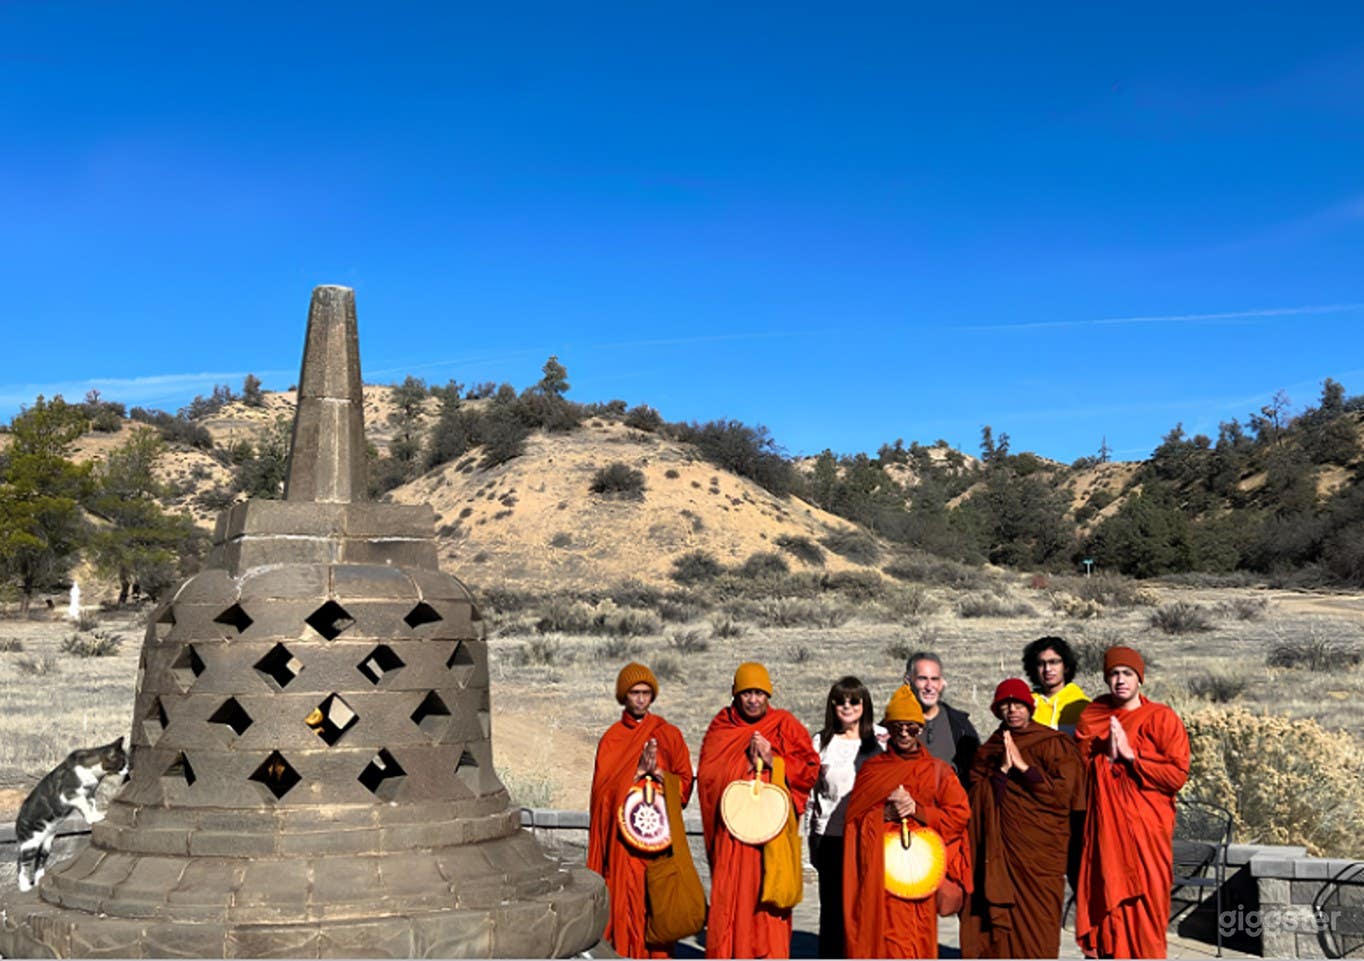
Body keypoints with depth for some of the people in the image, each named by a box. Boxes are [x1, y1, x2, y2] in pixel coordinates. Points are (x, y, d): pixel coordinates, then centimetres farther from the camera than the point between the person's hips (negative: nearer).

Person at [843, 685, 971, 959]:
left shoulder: (937, 770, 9)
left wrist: (917, 810, -9)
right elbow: (855, 817, 5)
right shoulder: (872, 769, 11)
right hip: (880, 870, 0)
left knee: (918, 936, -4)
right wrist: (887, 812, -11)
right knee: (884, 935, -6)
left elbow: (960, 814, 1)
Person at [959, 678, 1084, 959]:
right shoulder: (989, 750, 13)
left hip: (1040, 854, -3)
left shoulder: (1055, 744, 1)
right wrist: (1002, 770, -10)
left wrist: (1022, 766, -13)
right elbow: (976, 796, 3)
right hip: (998, 855, 3)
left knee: (1037, 925, -3)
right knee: (997, 923, 0)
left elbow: (1063, 793, -10)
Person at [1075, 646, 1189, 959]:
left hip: (1145, 829, -3)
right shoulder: (1090, 719, 11)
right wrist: (1107, 757, -7)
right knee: (1106, 904, 2)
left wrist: (1131, 756, -11)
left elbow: (1177, 775, -7)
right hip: (1104, 828, 3)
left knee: (1144, 907, -4)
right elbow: (1081, 772, 10)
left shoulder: (1161, 718, 0)